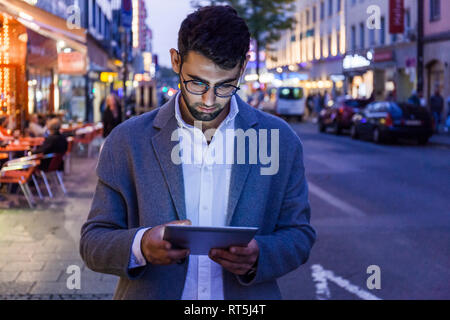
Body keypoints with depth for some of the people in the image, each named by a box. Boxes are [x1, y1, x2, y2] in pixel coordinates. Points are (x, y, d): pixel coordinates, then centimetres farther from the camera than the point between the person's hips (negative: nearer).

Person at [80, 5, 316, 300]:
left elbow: (298, 234, 3)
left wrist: (258, 256, -17)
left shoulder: (282, 142, -3)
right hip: (151, 292, 0)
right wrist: (140, 246, -24)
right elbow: (93, 241, -4)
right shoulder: (127, 142, -6)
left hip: (247, 298, 1)